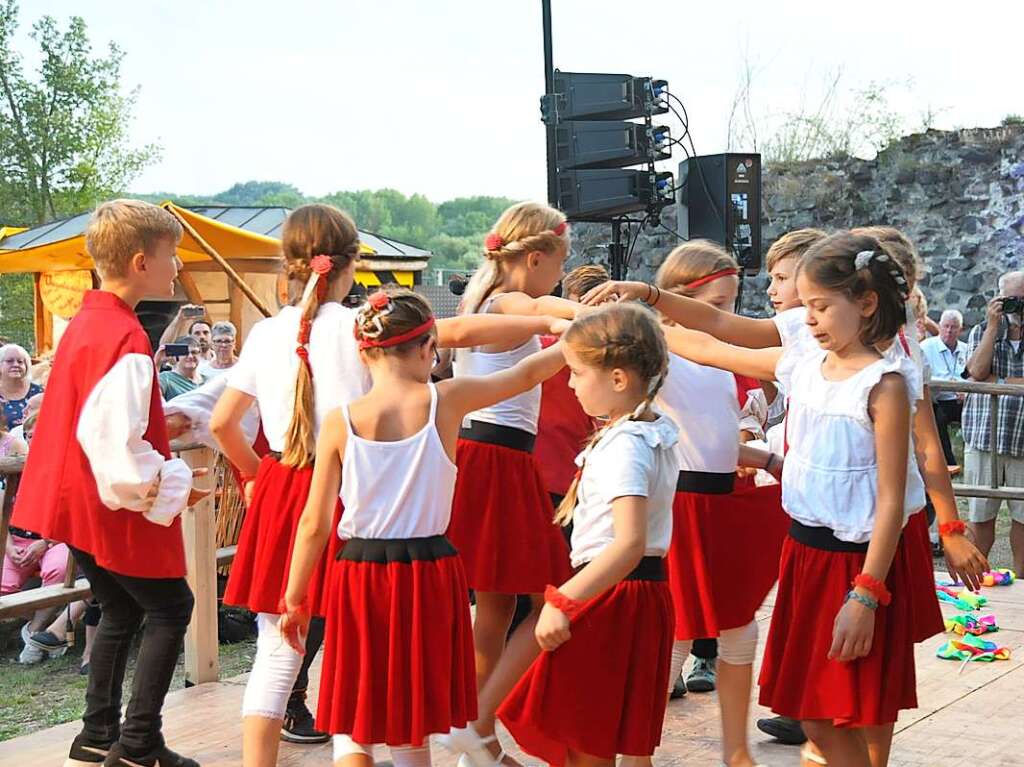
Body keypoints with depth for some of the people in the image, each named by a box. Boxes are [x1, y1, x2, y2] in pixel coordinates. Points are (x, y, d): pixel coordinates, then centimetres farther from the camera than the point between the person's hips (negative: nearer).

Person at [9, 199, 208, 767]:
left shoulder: (84, 322, 9)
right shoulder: (125, 339, -22)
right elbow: (114, 441, -28)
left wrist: (159, 422, 14)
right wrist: (173, 485, -18)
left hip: (78, 502, 10)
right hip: (116, 506, -10)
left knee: (120, 611, 20)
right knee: (170, 607, 2)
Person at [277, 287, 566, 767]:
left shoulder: (340, 422, -6)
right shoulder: (446, 400, -7)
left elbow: (315, 523, -3)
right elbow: (527, 375, 9)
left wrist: (294, 599, 8)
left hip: (361, 573, -1)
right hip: (430, 572, 1)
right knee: (410, 729, 17)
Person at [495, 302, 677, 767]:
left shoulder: (624, 447, -21)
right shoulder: (655, 433, 9)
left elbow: (630, 544, -33)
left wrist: (563, 601, -34)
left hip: (610, 595, -10)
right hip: (646, 590, 10)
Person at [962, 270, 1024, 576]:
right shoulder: (981, 332, 9)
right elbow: (977, 371, -11)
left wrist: (995, 381, -12)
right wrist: (993, 326, -9)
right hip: (983, 436, 0)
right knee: (980, 513, 7)